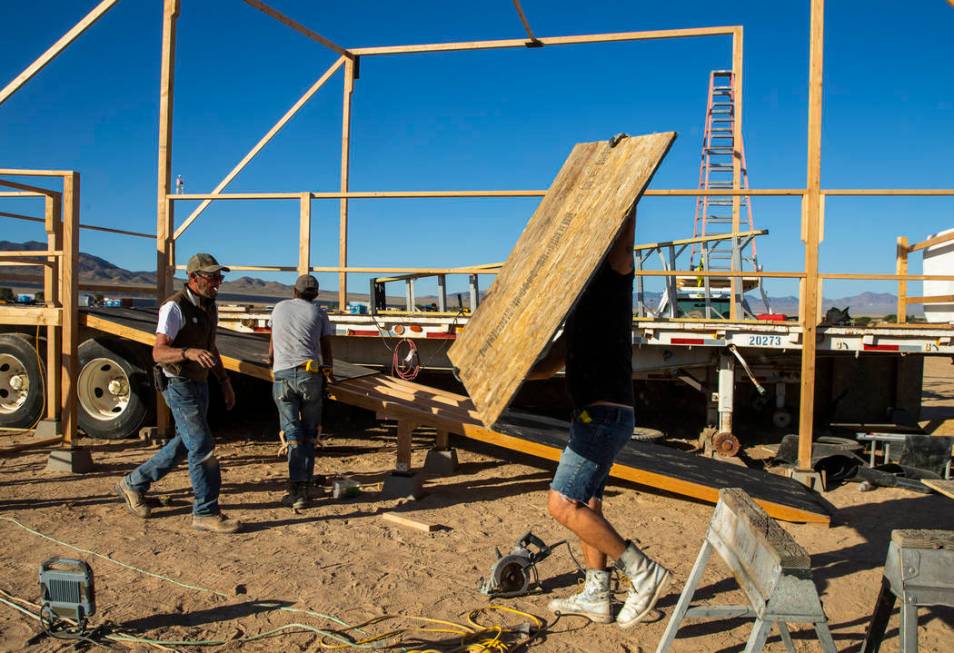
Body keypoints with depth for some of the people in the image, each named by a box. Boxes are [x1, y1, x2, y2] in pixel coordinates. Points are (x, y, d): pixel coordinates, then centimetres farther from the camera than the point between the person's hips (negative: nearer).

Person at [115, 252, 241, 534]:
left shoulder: (209, 307, 9)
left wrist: (225, 381, 17)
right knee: (202, 448, -8)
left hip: (200, 384, 9)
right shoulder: (175, 307, -18)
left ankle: (134, 484, 34)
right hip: (180, 386, -9)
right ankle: (206, 512, 2)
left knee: (184, 444, 18)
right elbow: (158, 352, -26)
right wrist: (188, 352, -44)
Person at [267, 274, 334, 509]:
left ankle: (297, 491, -9)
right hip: (310, 375, -1)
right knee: (309, 434, 11)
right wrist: (330, 371, 36)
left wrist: (272, 363, 53)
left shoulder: (279, 307, 19)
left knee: (293, 434, 0)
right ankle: (305, 486, 9)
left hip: (282, 376, 1)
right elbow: (326, 349, 17)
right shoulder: (319, 313, 12)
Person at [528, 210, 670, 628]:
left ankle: (644, 572, -3)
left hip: (605, 413, -10)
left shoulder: (614, 274, -4)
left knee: (562, 504, -12)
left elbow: (624, 234, -22)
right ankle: (596, 596, 26)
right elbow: (557, 359, 23)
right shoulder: (584, 295, 20)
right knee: (586, 506, 15)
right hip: (594, 412, 10)